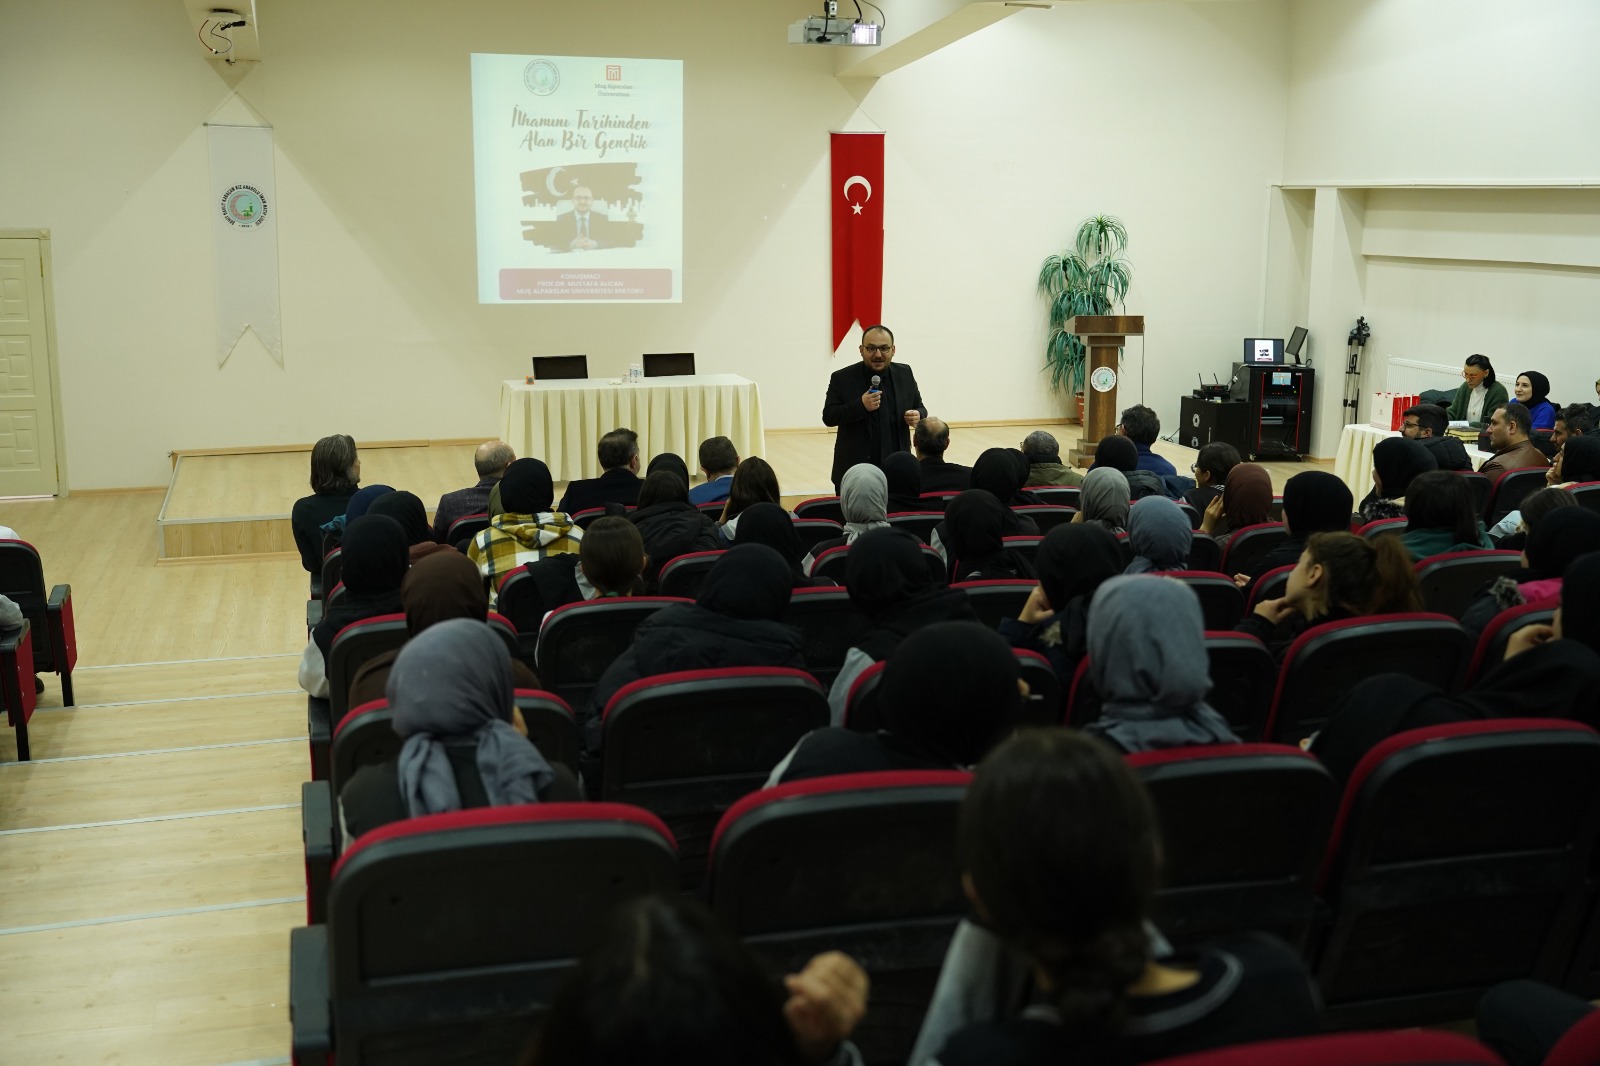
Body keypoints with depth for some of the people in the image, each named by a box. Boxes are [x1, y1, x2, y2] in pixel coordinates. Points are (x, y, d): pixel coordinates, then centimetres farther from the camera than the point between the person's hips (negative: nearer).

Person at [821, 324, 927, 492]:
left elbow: (919, 407, 16)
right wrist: (860, 405, -22)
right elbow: (828, 417, -8)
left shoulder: (905, 374, 7)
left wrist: (918, 415, -9)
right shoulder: (842, 378, -4)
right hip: (854, 472, -3)